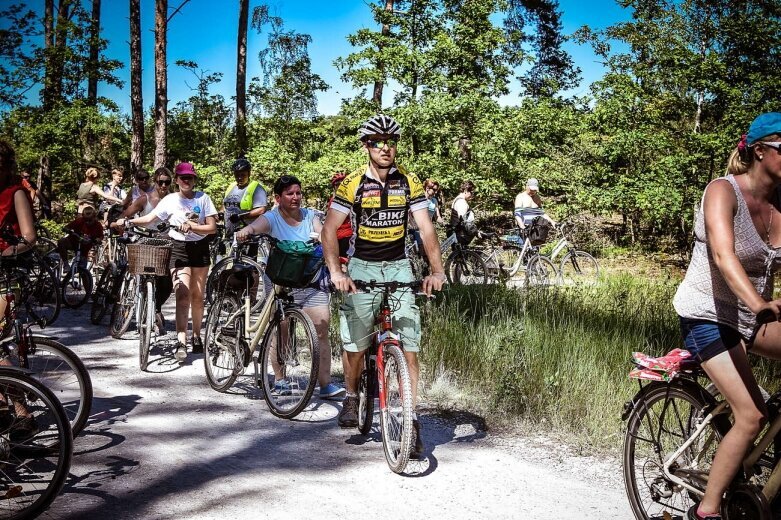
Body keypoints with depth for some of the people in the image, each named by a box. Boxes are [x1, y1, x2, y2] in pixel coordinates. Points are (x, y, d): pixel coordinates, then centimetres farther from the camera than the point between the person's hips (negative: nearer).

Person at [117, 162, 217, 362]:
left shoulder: (203, 198, 0)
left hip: (200, 248, 2)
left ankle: (196, 336, 26)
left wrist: (192, 226, -18)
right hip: (179, 249, -1)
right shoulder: (170, 200, 1)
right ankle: (181, 343, -21)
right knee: (182, 294, -14)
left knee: (197, 295, 10)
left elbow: (212, 227, -4)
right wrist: (128, 221, -18)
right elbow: (149, 218, -4)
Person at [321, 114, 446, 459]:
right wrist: (335, 271, -22)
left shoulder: (409, 183, 0)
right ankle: (352, 397, 29)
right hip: (362, 268, -1)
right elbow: (329, 230, -7)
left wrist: (437, 270, -19)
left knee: (408, 346, -7)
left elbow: (425, 228, -4)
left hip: (398, 268, 1)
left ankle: (410, 418, 0)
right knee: (354, 344, 1)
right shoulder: (352, 184, -5)